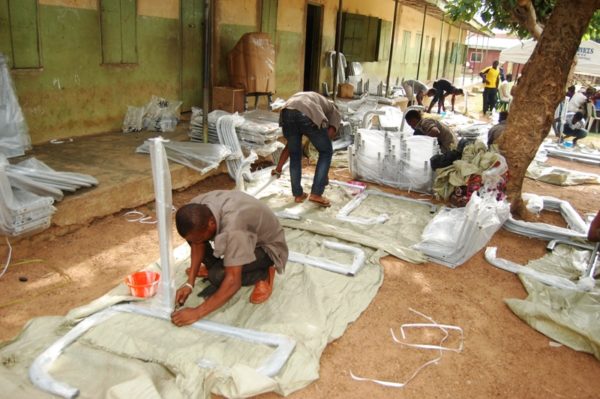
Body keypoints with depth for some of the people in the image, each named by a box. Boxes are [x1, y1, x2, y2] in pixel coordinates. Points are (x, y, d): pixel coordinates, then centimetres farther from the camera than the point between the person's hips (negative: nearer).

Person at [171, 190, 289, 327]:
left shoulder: (232, 225, -42)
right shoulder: (198, 207, -21)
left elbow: (233, 281, -40)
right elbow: (198, 244, -3)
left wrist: (197, 313, -34)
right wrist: (189, 283, -11)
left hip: (267, 246, -7)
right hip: (248, 237, 7)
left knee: (218, 275, -29)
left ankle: (263, 274, -2)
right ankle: (214, 267, 14)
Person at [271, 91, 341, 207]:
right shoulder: (334, 112, 34)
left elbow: (289, 146, 42)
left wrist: (278, 168, 48)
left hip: (287, 112, 4)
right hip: (310, 115, -4)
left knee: (294, 154, 25)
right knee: (326, 152, 18)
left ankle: (298, 194, 31)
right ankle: (316, 194, 17)